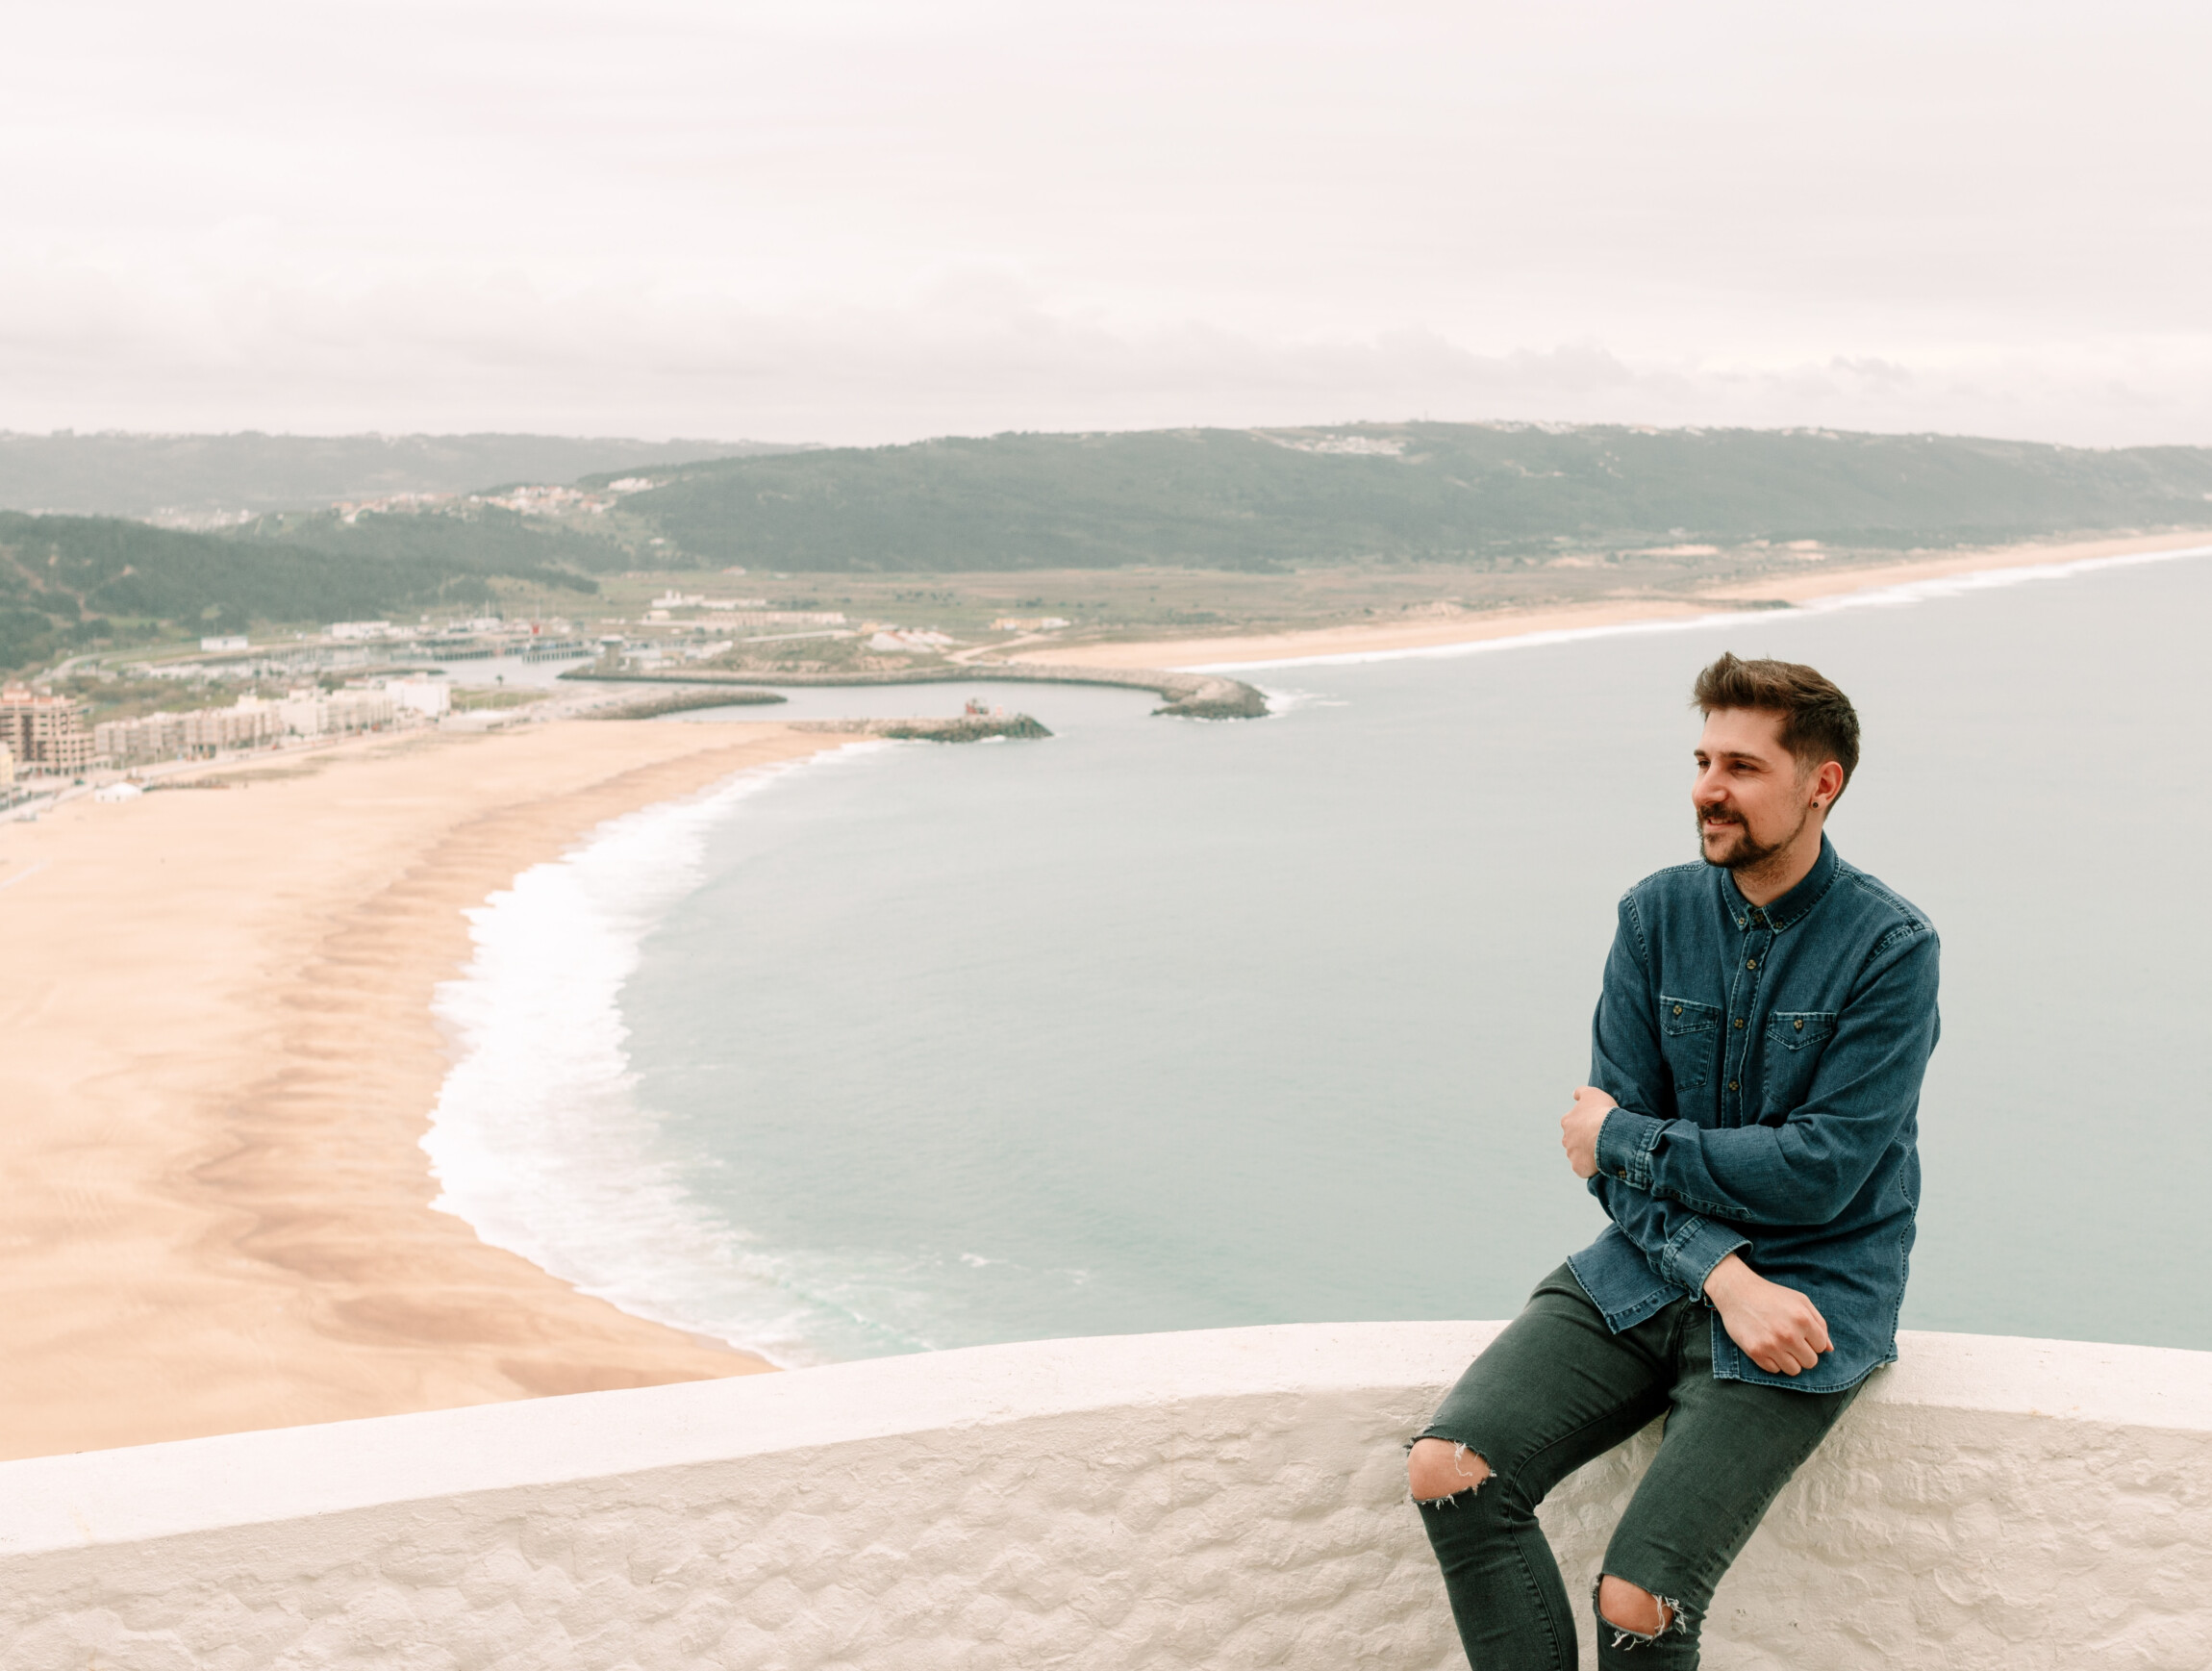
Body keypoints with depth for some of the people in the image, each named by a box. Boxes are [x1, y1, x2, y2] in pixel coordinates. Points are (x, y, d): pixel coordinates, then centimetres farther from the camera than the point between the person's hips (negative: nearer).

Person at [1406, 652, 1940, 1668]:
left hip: (1811, 1294, -4)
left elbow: (1821, 1174, -15)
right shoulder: (1657, 915, 4)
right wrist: (1721, 1272, -16)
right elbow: (1609, 1138, -1)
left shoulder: (1889, 950, -9)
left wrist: (1624, 1141, -7)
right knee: (1447, 1475, -18)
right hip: (1652, 1269, 5)